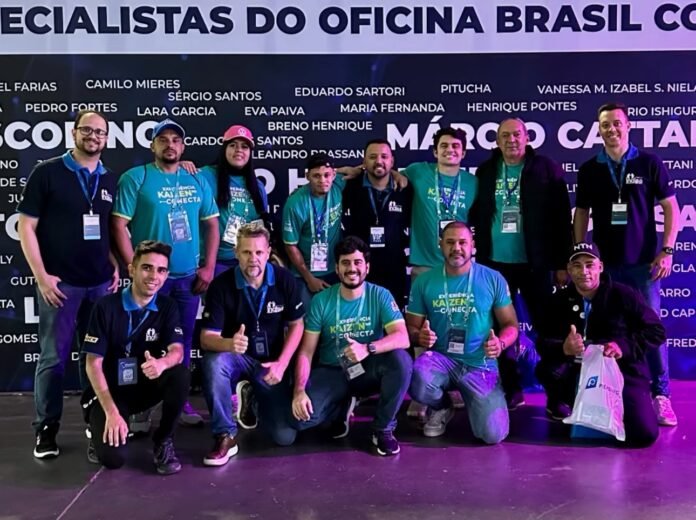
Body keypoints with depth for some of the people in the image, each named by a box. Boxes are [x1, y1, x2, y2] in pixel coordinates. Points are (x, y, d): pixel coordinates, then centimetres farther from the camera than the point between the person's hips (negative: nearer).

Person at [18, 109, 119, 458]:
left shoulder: (110, 181, 11)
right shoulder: (47, 172, -3)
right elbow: (26, 226, -5)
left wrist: (116, 268, 5)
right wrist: (42, 276, -11)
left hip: (101, 283, 4)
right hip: (61, 283, -4)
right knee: (53, 358, 1)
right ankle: (46, 430, 12)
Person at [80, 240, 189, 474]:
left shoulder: (167, 307, -3)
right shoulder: (106, 307, -14)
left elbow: (177, 351, -17)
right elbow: (93, 364, -14)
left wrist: (161, 363, -43)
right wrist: (111, 412, -24)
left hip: (146, 386, 3)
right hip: (109, 390, -3)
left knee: (180, 375, -29)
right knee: (113, 457, -27)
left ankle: (163, 441, -7)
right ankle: (100, 431, 10)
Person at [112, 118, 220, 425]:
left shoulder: (197, 181, 9)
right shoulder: (135, 178, -4)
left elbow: (212, 224, 12)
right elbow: (119, 225, -8)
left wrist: (208, 267, 3)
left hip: (189, 276, 4)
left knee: (183, 339, 11)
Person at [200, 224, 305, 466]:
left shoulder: (285, 280, -10)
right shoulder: (221, 285, -16)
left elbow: (296, 325, -2)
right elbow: (207, 337, -19)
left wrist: (282, 363, -15)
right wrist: (229, 344, -43)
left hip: (272, 362, 1)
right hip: (237, 358, -1)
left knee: (284, 433, -11)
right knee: (214, 362, -38)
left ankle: (253, 396, 22)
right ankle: (225, 436, -20)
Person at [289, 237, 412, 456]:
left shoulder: (380, 295, -9)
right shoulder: (321, 301, -7)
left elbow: (403, 338, -23)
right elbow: (306, 351, -7)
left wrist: (367, 349, -41)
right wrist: (299, 390, -22)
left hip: (368, 371, 0)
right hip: (332, 372, 1)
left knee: (401, 359, -32)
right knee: (300, 416, -24)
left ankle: (383, 428, -9)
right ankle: (342, 408, 12)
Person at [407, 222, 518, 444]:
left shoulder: (493, 279, -2)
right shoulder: (424, 281, 0)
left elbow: (510, 324, 3)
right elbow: (411, 328, 5)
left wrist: (500, 343, -19)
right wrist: (420, 337, -20)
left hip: (480, 365, 0)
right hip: (441, 359, 1)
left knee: (493, 434, -16)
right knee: (418, 381, -36)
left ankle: (471, 400, 23)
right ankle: (442, 407, 4)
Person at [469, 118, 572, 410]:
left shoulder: (547, 169, 0)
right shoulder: (485, 172, 7)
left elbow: (561, 219, -2)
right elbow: (476, 217, 9)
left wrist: (562, 263, -6)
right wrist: (477, 257, 3)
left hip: (536, 263, -3)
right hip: (495, 263, 3)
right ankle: (511, 390, 20)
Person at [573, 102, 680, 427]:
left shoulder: (649, 163, 0)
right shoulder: (589, 169, 6)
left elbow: (670, 207, 1)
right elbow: (582, 213, 10)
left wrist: (667, 250, -7)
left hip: (642, 262, -2)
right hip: (604, 262, 2)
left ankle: (660, 395, 8)